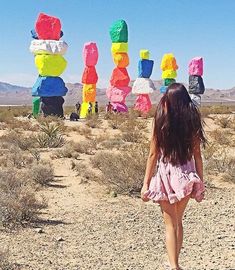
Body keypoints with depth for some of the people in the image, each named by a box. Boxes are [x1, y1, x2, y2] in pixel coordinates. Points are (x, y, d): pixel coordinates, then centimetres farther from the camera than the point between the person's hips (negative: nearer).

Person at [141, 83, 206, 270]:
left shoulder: (161, 119, -7)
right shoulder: (192, 120, -2)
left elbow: (153, 154, -6)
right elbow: (197, 154, 0)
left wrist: (146, 183, -1)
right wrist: (201, 182, 7)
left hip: (166, 174, -3)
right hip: (187, 176, 3)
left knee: (170, 224, 5)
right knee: (178, 221, 20)